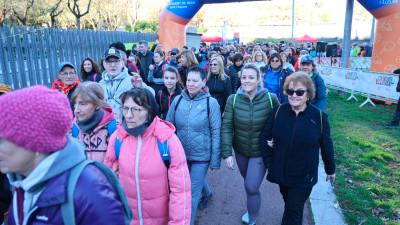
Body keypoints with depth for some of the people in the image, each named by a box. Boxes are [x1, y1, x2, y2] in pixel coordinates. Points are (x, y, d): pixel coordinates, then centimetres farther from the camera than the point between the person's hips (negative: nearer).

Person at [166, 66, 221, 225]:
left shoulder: (211, 102, -13)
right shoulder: (178, 100, -4)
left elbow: (216, 133, -9)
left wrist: (215, 160, -8)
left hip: (201, 155, -4)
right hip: (180, 153, 4)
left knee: (192, 193, 5)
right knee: (197, 181, 28)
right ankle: (207, 192, 61)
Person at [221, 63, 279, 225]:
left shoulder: (271, 99, -16)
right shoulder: (233, 99, -14)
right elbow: (226, 127, -14)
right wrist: (226, 153, -18)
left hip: (261, 151, -2)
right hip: (240, 150, 3)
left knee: (252, 187, -4)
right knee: (248, 183, 22)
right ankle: (252, 208, 53)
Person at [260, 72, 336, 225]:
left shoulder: (319, 116, -14)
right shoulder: (279, 111, -9)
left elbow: (326, 146, -4)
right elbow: (264, 137, -3)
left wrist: (330, 170, 7)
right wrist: (270, 162, -7)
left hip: (304, 176, -3)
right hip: (281, 172, 3)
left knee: (294, 212, 7)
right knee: (289, 204, 24)